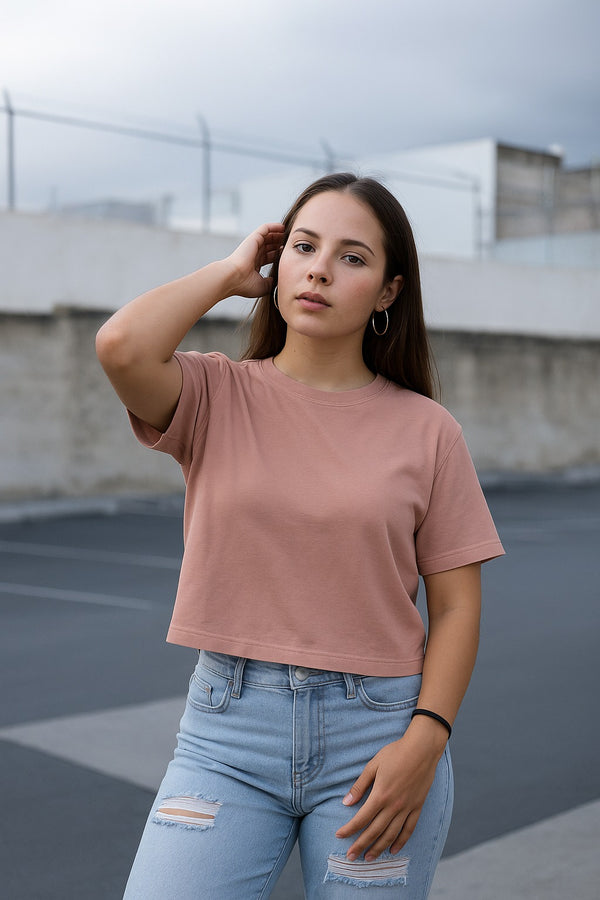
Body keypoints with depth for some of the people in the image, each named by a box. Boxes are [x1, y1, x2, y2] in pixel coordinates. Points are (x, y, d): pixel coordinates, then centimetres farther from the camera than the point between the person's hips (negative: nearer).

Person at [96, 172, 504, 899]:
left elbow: (456, 606, 2)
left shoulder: (426, 430, 1)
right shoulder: (217, 397, 1)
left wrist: (426, 739, -11)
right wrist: (230, 273, -5)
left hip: (376, 733, 1)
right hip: (227, 728, 0)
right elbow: (122, 347, -21)